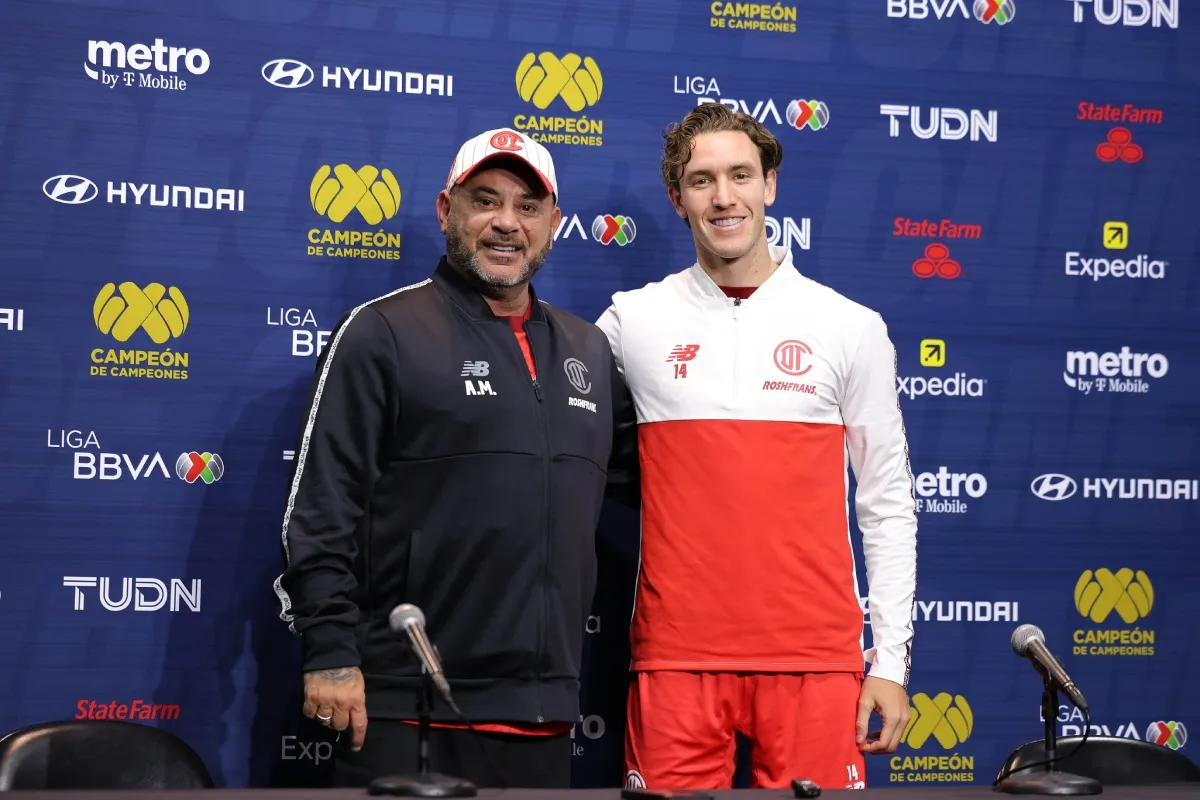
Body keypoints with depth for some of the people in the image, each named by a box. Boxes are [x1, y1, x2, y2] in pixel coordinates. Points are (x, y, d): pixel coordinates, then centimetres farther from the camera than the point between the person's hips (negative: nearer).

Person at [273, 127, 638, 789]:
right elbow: (320, 508, -6)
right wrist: (330, 651, -12)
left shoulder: (589, 350, 16)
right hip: (404, 709, -5)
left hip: (541, 713, 6)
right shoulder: (382, 333, -1)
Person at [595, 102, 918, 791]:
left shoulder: (851, 328, 6)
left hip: (816, 656, 0)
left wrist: (891, 661, 2)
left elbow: (888, 505, 7)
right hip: (676, 654, 0)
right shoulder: (632, 321, 6)